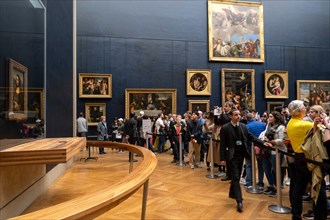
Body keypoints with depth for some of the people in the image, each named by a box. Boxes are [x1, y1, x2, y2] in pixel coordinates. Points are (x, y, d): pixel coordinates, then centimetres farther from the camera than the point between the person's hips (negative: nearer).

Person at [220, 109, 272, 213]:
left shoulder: (243, 126, 5)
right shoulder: (225, 128, -10)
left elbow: (251, 137, 5)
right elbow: (222, 144, -9)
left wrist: (263, 143, -8)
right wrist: (223, 158, -11)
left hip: (241, 154, 5)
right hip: (232, 155, -5)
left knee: (237, 176, 17)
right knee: (235, 177, -5)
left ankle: (232, 193, 36)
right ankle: (239, 201, -3)